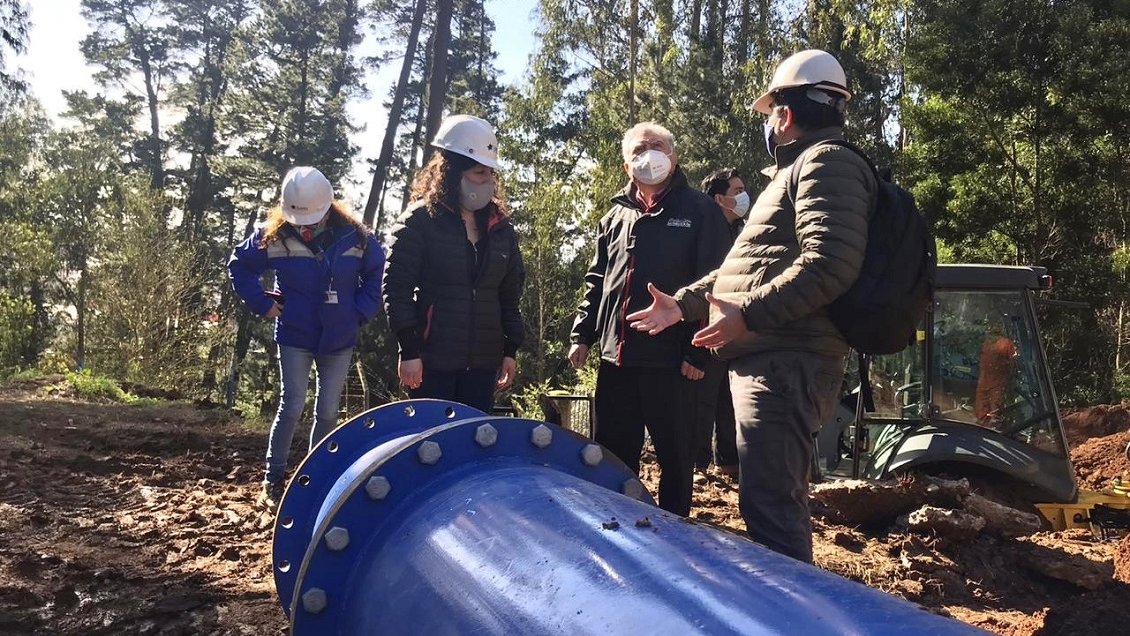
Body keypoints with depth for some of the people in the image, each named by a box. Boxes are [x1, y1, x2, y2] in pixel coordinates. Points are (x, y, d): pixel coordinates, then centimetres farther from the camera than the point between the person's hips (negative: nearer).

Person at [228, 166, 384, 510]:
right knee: (292, 407, -4)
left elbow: (377, 273, 7)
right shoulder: (274, 236, -10)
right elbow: (239, 265, 4)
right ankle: (273, 478, 12)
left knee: (327, 412, 7)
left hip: (339, 340, 2)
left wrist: (361, 311, -1)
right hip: (294, 337, -2)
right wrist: (263, 303, -2)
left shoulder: (355, 236, -8)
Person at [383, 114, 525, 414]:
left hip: (483, 361, 5)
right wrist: (409, 350, -12)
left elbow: (510, 294, 16)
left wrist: (511, 350, 12)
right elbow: (397, 288, -8)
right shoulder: (419, 222, -4)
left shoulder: (500, 229, 12)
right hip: (432, 360, -5)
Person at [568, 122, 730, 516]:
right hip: (615, 356, 5)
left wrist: (698, 352, -13)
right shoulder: (616, 215, 16)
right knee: (613, 455, 13)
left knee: (675, 456, 6)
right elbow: (596, 281, 20)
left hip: (670, 361, -5)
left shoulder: (698, 211, -1)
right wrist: (582, 334, 10)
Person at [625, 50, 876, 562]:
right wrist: (683, 303, 28)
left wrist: (748, 315, -24)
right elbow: (746, 267, 30)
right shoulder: (796, 170, 27)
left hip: (785, 364, -11)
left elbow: (831, 264, -24)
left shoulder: (827, 162, -7)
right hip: (768, 361, 11)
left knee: (768, 505, -12)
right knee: (778, 498, 17)